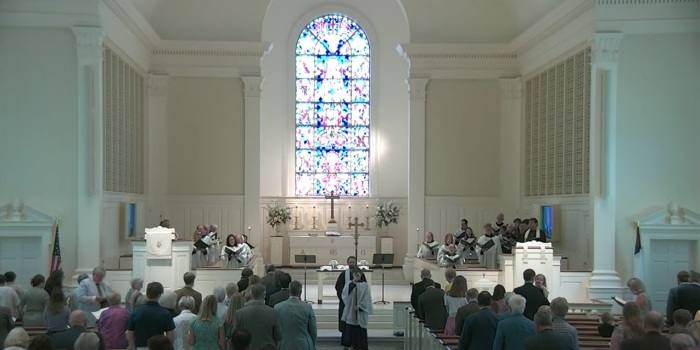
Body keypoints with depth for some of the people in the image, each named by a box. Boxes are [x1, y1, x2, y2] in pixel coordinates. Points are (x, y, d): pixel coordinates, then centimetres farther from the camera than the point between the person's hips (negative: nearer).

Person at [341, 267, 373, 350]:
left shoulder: (364, 285, -1)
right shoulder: (350, 284, 3)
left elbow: (367, 298, -4)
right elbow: (345, 292, -14)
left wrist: (360, 306, -14)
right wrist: (353, 283, -22)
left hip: (360, 313, -2)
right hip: (350, 311, 2)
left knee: (360, 331, 3)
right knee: (350, 330, 4)